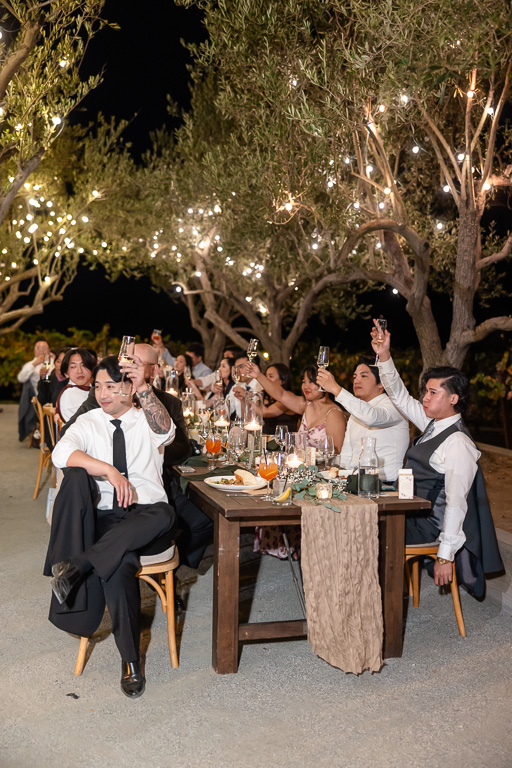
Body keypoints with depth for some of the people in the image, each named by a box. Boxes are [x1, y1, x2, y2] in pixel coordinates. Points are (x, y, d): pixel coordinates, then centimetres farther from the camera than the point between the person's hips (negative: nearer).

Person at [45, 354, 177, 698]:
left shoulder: (146, 420, 8)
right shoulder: (89, 422, 12)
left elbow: (164, 430, -21)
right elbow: (61, 453, -11)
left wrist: (144, 388, -39)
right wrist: (110, 471, -24)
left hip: (146, 519, -2)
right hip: (103, 518, 2)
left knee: (165, 515, -37)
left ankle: (78, 565, -35)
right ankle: (130, 660, -24)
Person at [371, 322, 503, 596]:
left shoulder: (458, 445, -22)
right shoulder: (433, 423, 4)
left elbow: (456, 503, -25)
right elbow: (399, 396, 8)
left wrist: (445, 556, -24)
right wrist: (384, 356, -6)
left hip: (427, 525, -8)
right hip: (412, 511, 8)